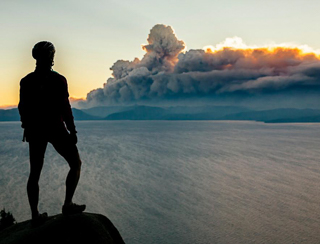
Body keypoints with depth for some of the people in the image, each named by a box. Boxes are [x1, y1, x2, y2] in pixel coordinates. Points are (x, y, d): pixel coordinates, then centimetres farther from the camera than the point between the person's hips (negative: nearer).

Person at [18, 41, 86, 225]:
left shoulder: (26, 81, 4)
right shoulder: (58, 80, -12)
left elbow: (23, 108, 7)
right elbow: (65, 108, -14)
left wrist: (27, 128, 19)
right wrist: (72, 131, -8)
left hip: (35, 131, 5)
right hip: (55, 129, -5)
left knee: (35, 173, 10)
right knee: (75, 163, 11)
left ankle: (35, 214, 11)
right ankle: (68, 204, 4)